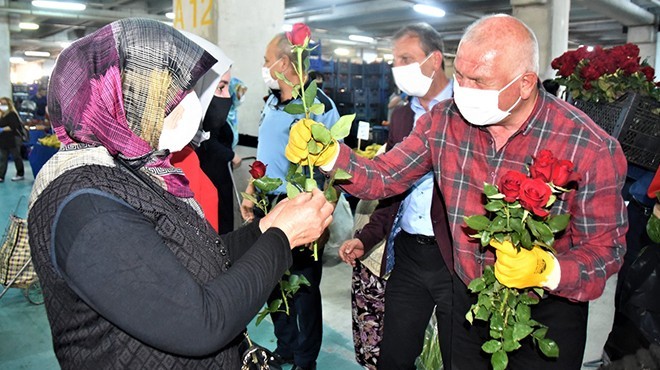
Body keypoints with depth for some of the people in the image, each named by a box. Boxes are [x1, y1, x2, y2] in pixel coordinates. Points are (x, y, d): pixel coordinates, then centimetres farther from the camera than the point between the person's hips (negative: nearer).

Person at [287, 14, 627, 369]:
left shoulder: (591, 149, -22)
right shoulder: (444, 120, -11)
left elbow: (605, 248, -14)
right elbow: (383, 176, -7)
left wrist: (547, 270, -34)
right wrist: (328, 154, -24)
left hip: (546, 313, -3)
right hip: (468, 300, 4)